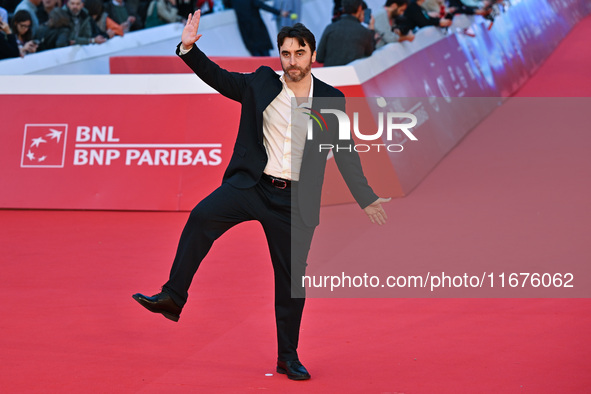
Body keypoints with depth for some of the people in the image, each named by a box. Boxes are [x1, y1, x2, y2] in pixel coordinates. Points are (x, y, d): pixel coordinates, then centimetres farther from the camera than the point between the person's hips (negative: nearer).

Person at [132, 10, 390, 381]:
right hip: (251, 184, 0)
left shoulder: (330, 99, 4)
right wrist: (189, 48, -6)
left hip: (294, 201, 0)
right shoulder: (261, 83, 4)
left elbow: (344, 153, 10)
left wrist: (367, 199, 9)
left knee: (292, 280, 6)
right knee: (202, 217, -28)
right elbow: (218, 77, 9)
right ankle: (173, 297, -25)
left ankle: (289, 357, 19)